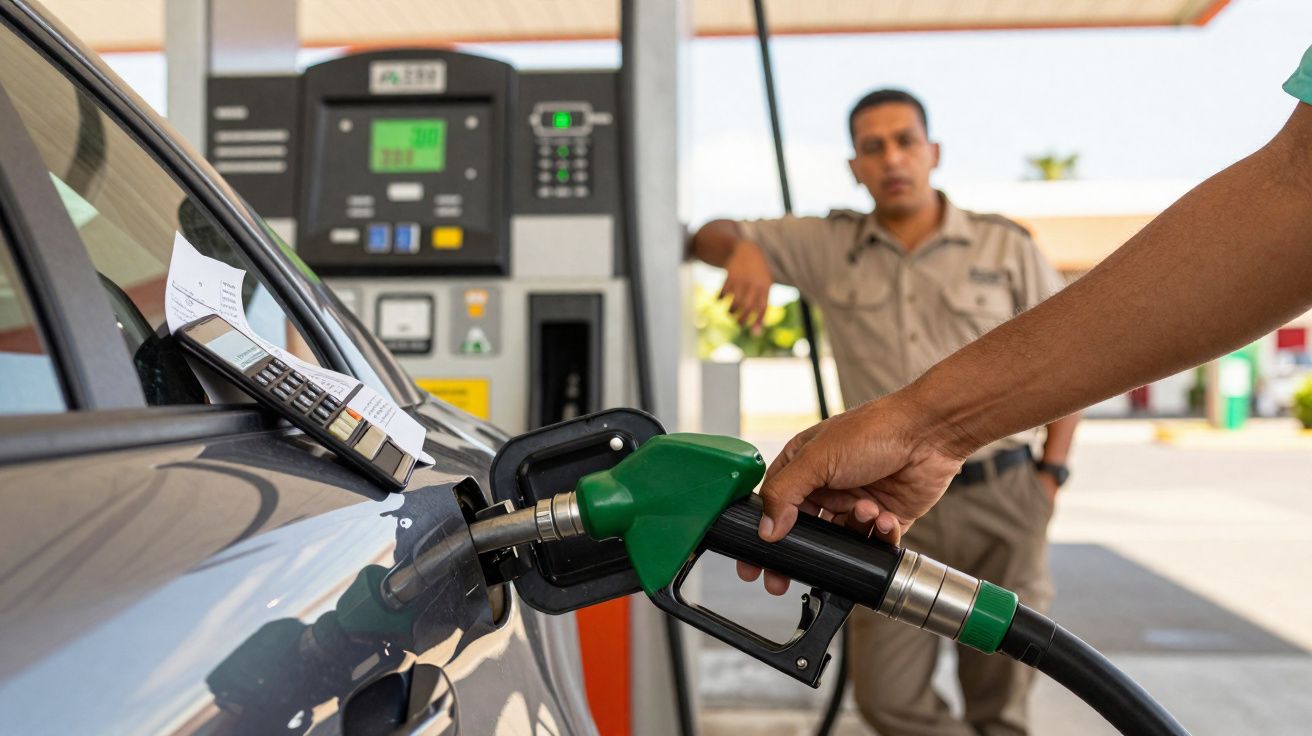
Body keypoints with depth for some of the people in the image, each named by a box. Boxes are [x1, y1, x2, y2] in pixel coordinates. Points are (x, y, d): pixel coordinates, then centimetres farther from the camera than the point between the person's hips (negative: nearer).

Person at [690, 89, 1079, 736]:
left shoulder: (1005, 247, 2)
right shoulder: (829, 246, 4)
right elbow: (711, 239, 8)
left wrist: (1050, 473, -1)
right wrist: (743, 247, -16)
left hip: (1001, 498, 0)